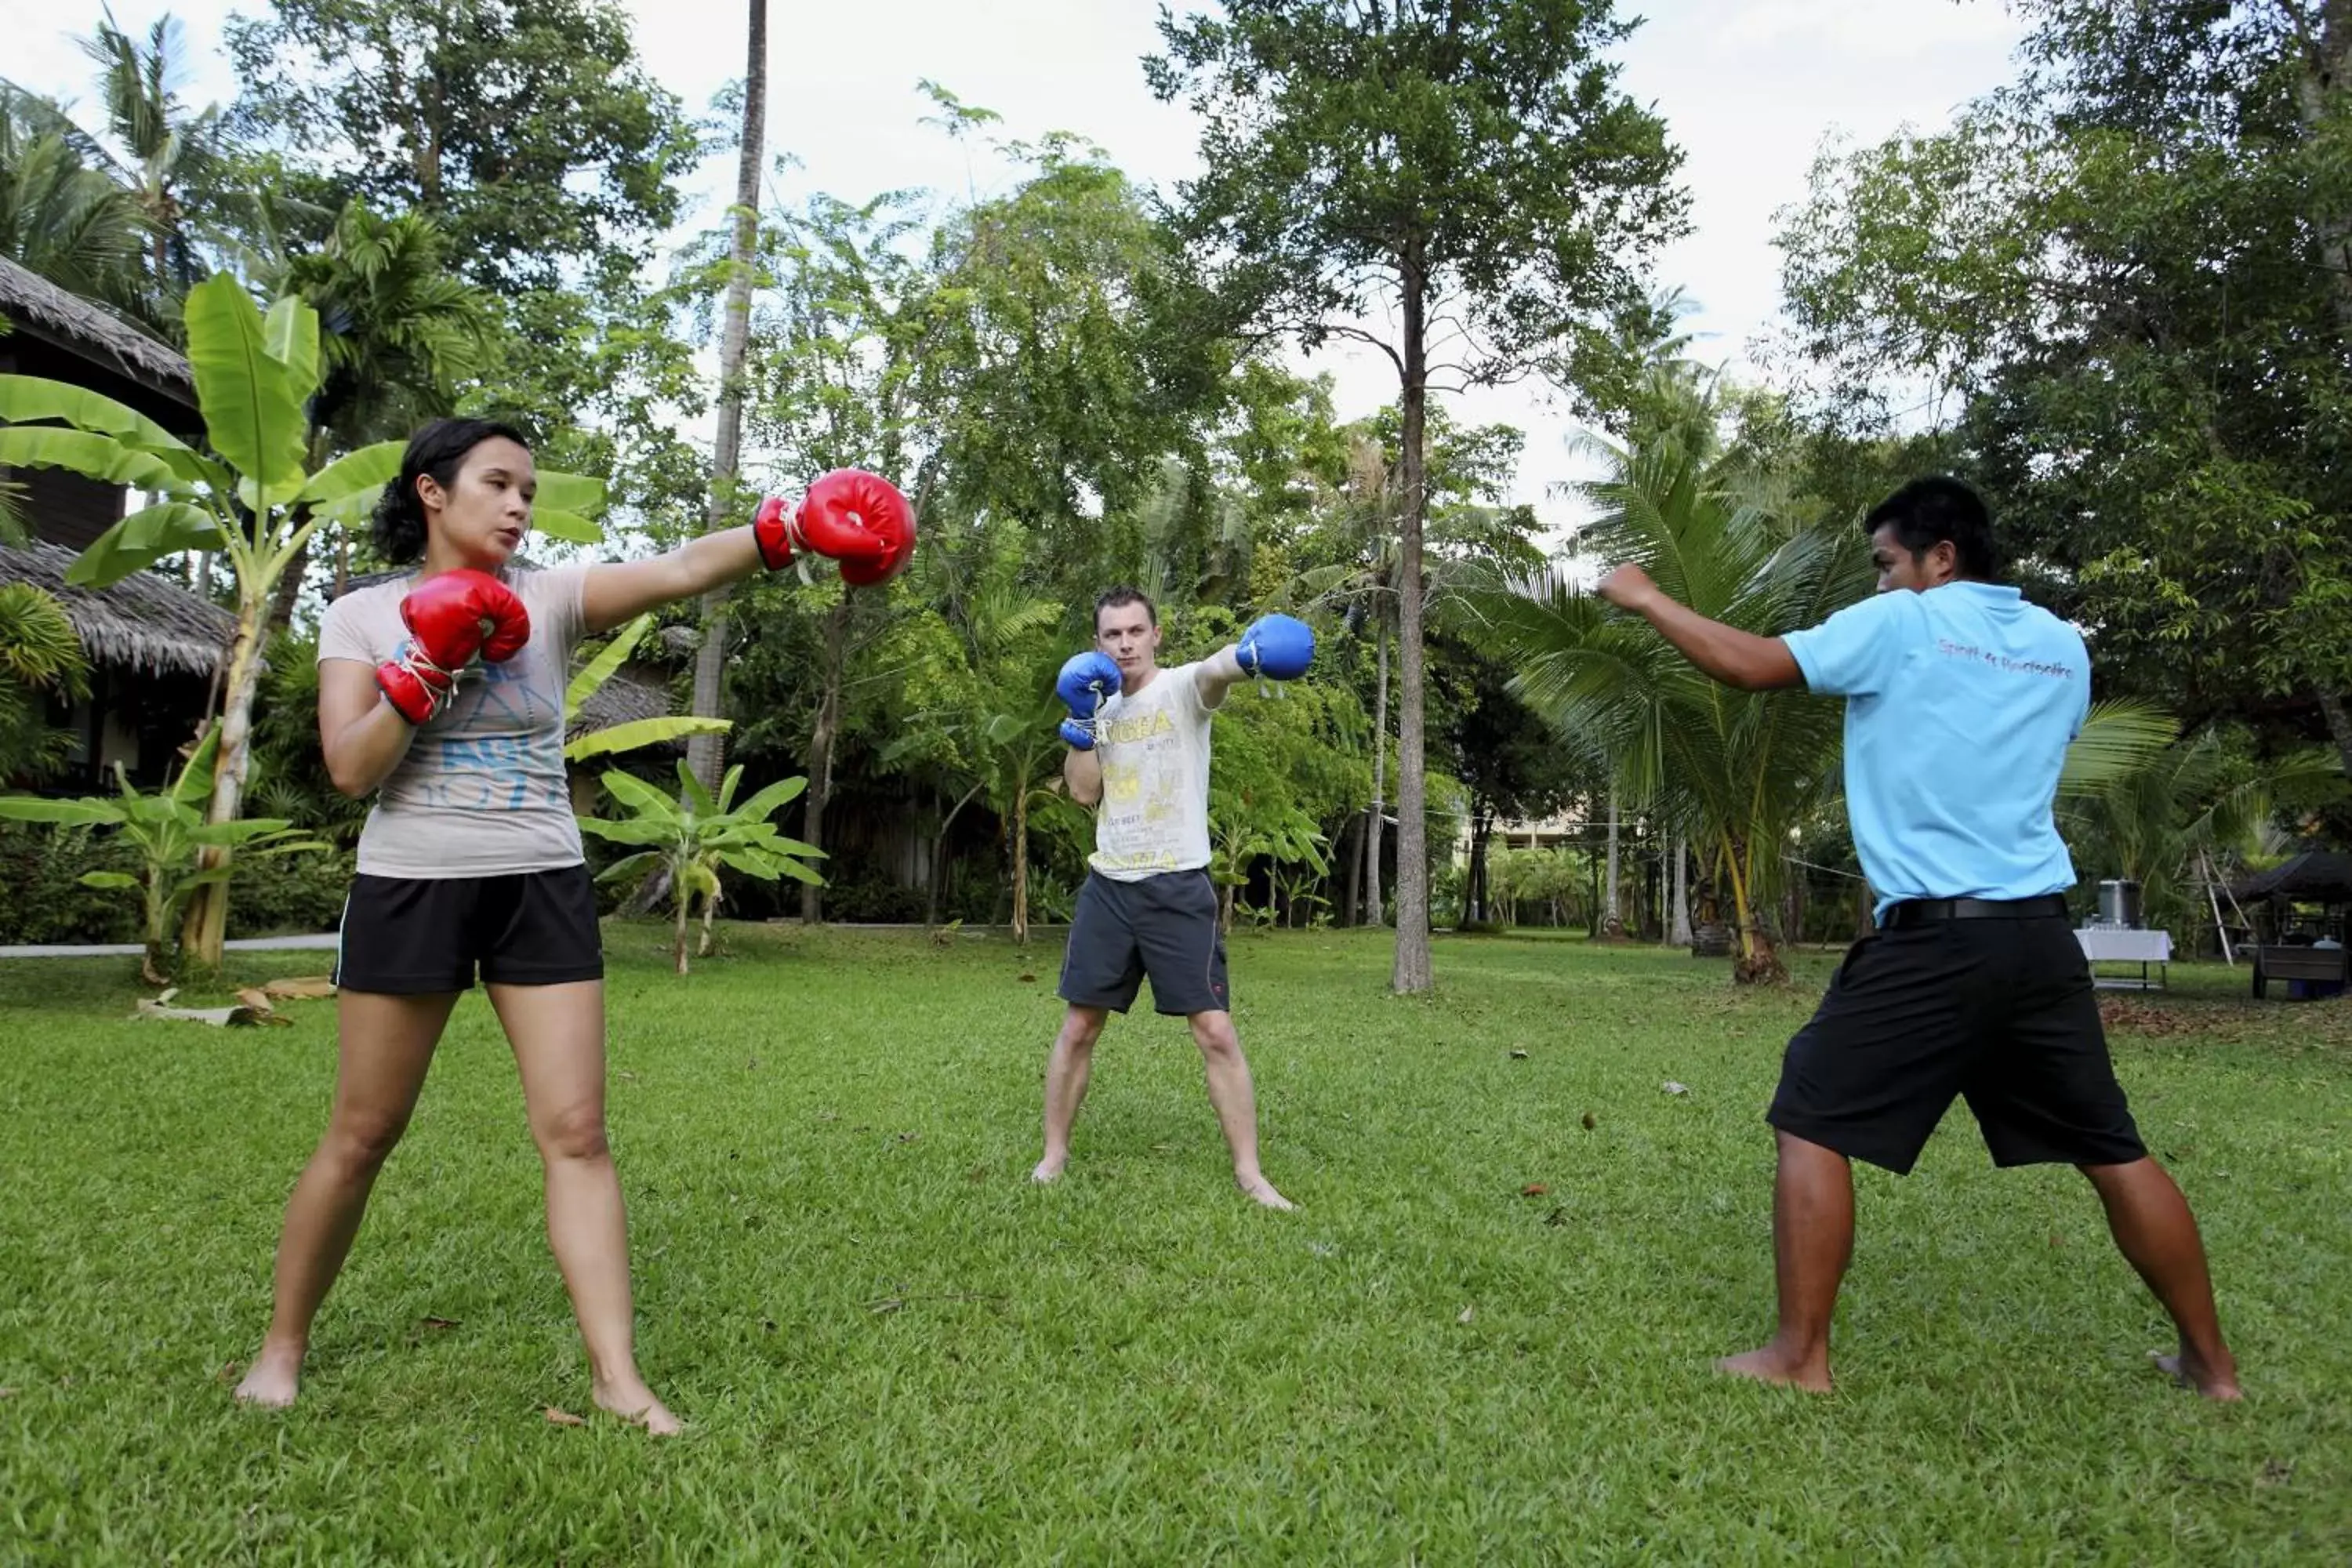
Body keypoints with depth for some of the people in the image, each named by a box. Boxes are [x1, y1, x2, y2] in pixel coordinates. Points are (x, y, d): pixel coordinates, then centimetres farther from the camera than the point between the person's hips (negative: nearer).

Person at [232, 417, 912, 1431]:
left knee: (576, 1133, -3)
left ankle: (617, 1376, 0)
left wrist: (787, 529, -33)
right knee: (361, 1137, 10)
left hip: (541, 890, 1)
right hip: (409, 888, 0)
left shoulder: (551, 598, 1)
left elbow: (680, 571, -17)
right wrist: (430, 663, -16)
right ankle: (282, 1345, 33)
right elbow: (349, 769, -7)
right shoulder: (362, 614, 2)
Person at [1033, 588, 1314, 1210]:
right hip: (1108, 886, 5)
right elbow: (1084, 792, 4)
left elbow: (1213, 673, -31)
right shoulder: (1102, 704, 12)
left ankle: (1249, 1173, 5)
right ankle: (1054, 1156, 23)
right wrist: (1080, 719, -6)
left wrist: (1246, 656, -54)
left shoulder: (1180, 688, -5)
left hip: (1178, 887, -4)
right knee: (1078, 1026, 9)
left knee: (1216, 1031, -5)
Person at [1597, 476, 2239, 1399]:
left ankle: (1800, 1357, 4)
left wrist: (1647, 601, 6)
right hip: (2040, 937, 7)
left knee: (1811, 1125, 2)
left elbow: (1751, 666, -7)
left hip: (1935, 938, -6)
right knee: (2112, 1151, 17)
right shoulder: (2063, 645, 14)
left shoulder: (1902, 625, -4)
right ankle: (2211, 1363, 27)